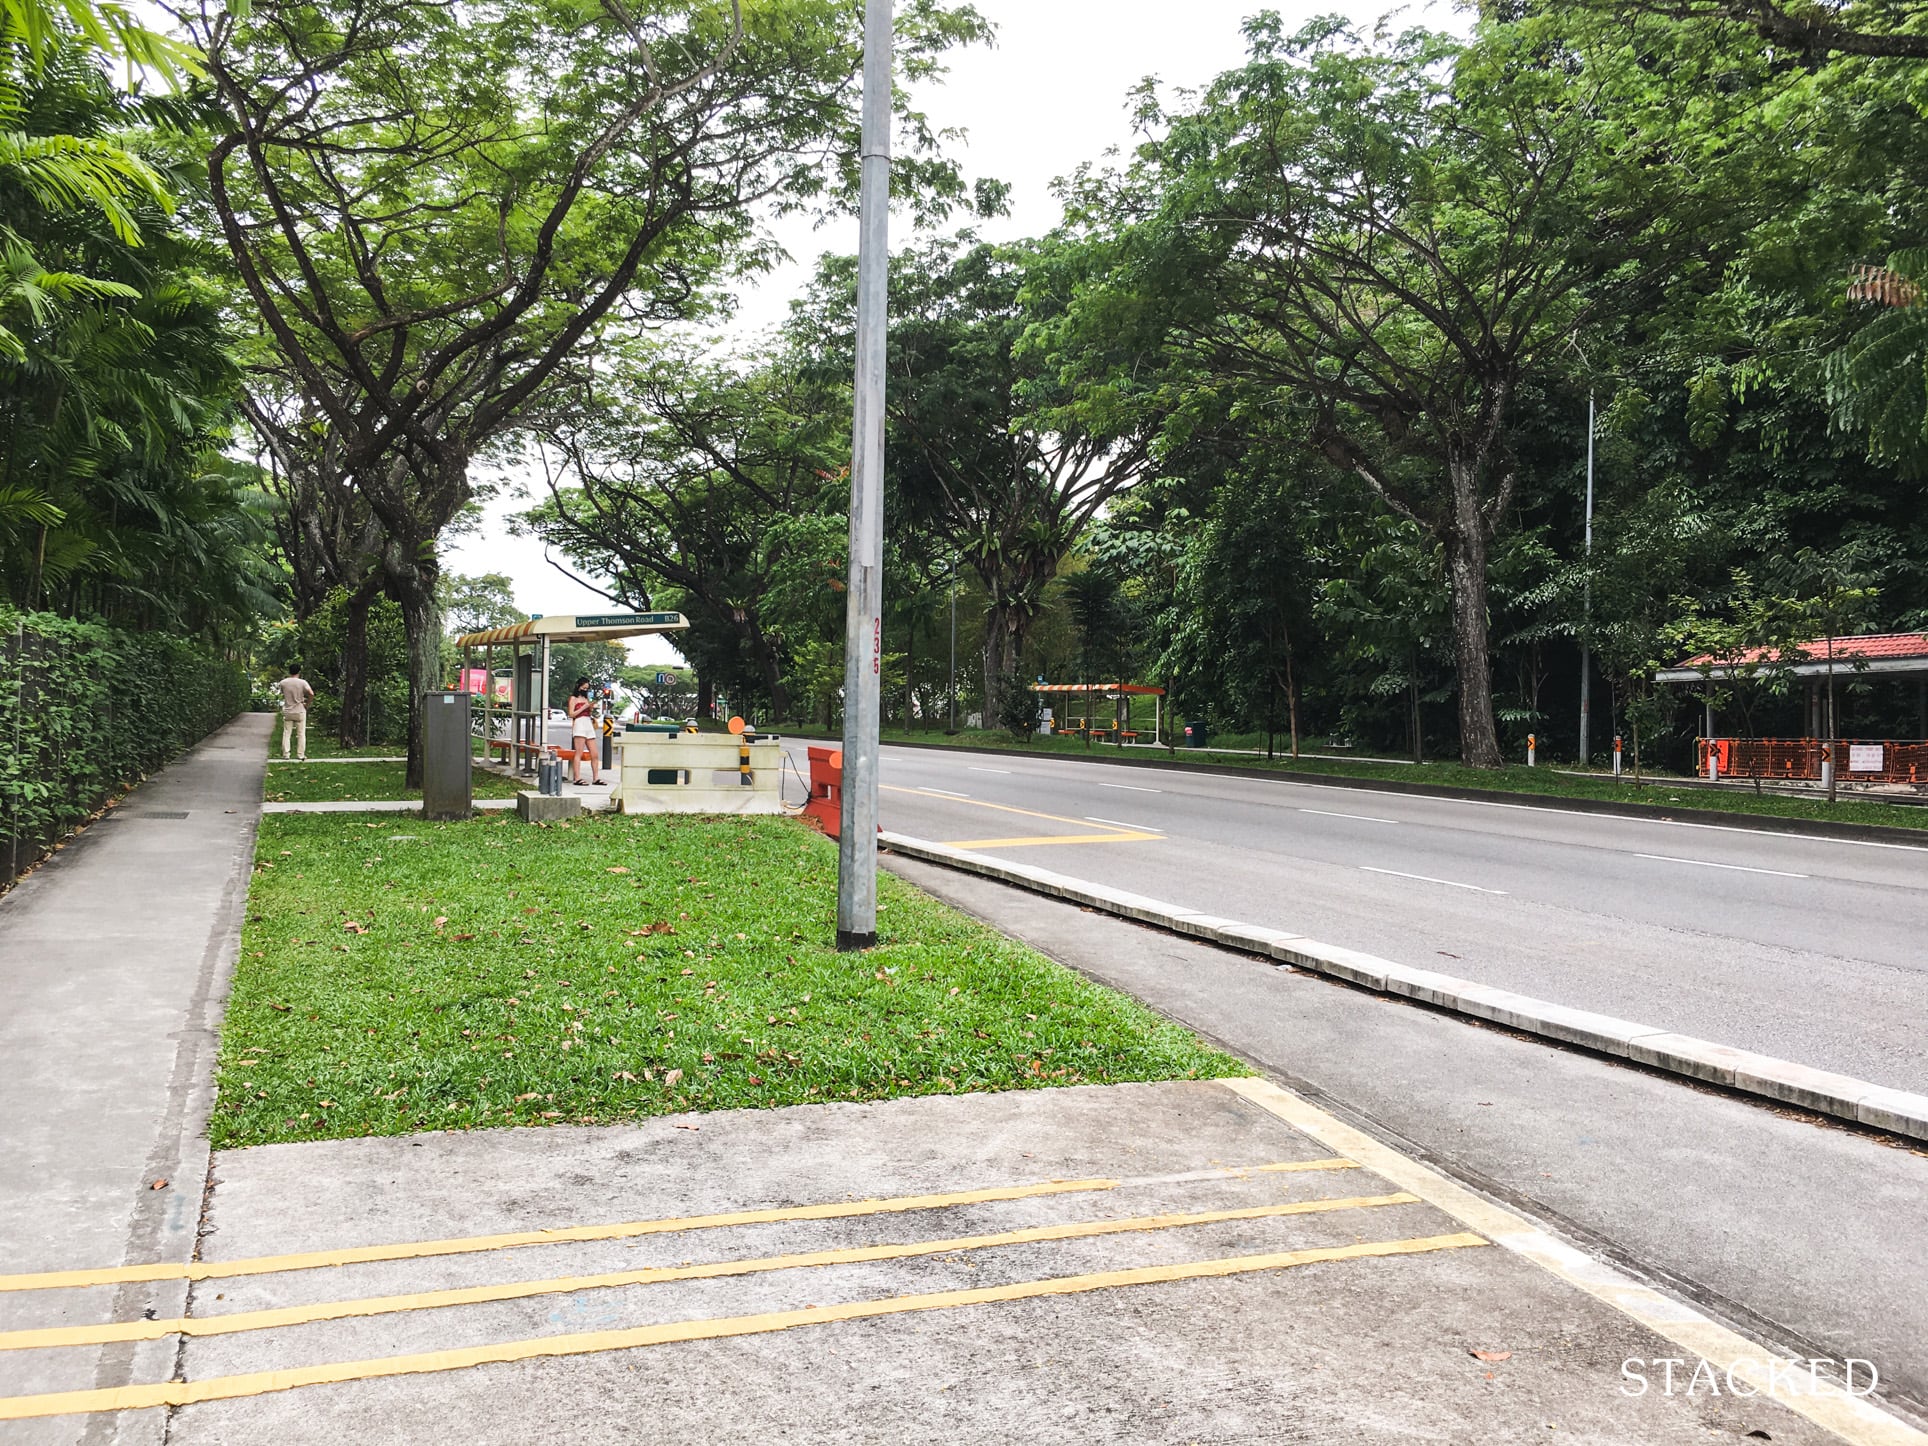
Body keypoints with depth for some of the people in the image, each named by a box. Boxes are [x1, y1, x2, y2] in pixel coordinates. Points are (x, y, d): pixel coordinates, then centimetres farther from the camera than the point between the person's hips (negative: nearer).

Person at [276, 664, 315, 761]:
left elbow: (282, 695, 9)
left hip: (287, 712, 2)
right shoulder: (302, 682, -11)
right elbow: (311, 694, -23)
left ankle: (285, 755, 9)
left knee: (286, 733, 9)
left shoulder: (283, 683, -4)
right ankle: (301, 755, 7)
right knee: (301, 734, 6)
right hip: (300, 712, -2)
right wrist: (307, 703, -8)